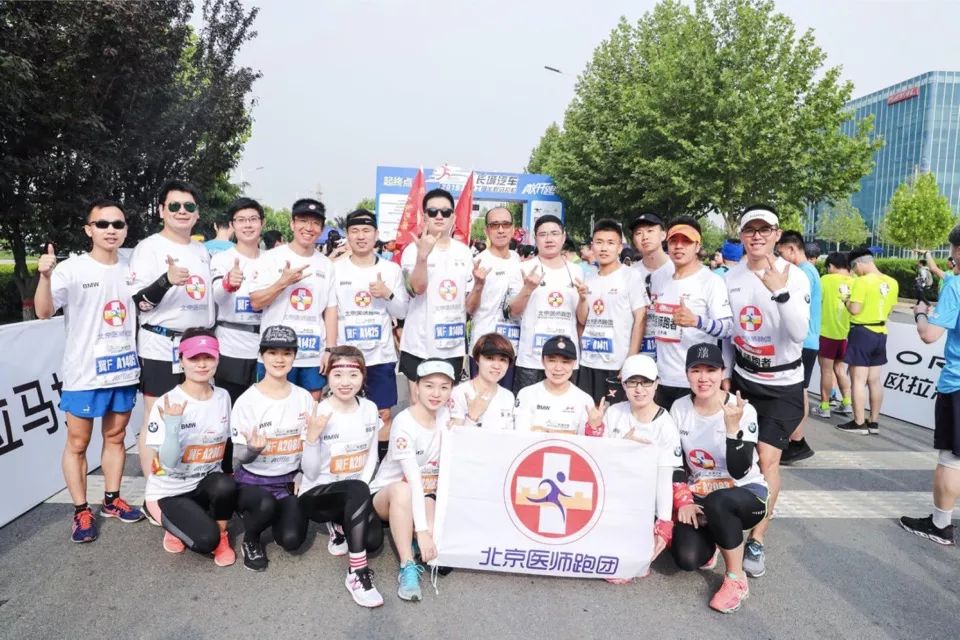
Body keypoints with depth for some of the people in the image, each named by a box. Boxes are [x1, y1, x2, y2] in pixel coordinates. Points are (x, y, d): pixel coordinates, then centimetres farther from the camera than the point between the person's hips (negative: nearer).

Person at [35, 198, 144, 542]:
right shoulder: (71, 269, -10)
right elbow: (43, 312, -19)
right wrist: (45, 276, -36)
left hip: (124, 371, 5)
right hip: (84, 374, -4)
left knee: (115, 437, 16)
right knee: (77, 443, 6)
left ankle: (111, 500, 29)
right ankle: (81, 511, 19)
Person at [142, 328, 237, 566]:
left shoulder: (223, 397, -2)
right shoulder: (166, 404, -18)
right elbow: (169, 462, -23)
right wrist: (172, 426, -37)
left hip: (206, 483, 4)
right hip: (168, 491, -3)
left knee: (225, 485, -33)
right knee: (206, 540, -25)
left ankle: (221, 536, -3)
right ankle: (175, 526, 10)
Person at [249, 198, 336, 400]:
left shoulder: (326, 265, 9)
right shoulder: (271, 258, -1)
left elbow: (331, 310, 9)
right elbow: (255, 303, -5)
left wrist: (330, 349, 2)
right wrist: (283, 281, -19)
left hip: (314, 356, 3)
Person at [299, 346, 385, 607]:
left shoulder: (370, 409, -3)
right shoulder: (318, 414, -17)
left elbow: (372, 457, 6)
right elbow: (310, 472, -15)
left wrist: (362, 486, -11)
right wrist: (312, 436, -31)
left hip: (355, 493, 5)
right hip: (317, 495, -4)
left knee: (373, 540, -20)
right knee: (359, 491, -36)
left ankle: (340, 524, 14)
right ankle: (357, 573, -27)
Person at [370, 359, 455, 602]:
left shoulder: (445, 415, -4)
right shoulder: (404, 422, -23)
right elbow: (413, 479, -31)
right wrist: (422, 530, -36)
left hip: (427, 496, 4)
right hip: (388, 494, -4)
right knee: (402, 491, -40)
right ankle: (408, 566, -26)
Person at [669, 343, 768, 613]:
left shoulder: (744, 410, -17)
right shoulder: (679, 408, -5)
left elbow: (739, 472, -24)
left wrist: (732, 427, -37)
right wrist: (683, 500, -11)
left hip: (746, 493, -3)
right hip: (699, 496, 3)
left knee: (717, 502, -38)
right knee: (687, 559, -20)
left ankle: (737, 578, -13)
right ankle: (711, 543, 18)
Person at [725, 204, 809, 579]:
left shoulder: (795, 277, -14)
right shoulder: (731, 278, 0)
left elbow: (800, 334, -25)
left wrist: (780, 292, -38)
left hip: (783, 384, -4)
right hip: (743, 378, 4)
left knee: (767, 457, -8)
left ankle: (757, 541, 5)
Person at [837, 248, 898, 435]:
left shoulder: (862, 281, -17)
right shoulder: (891, 283, 6)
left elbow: (855, 309, -20)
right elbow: (889, 310, 14)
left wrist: (847, 301, -1)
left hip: (862, 332, -8)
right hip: (880, 333, 8)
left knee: (858, 380, -1)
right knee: (875, 380, 13)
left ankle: (859, 423, 3)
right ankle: (874, 422, 20)